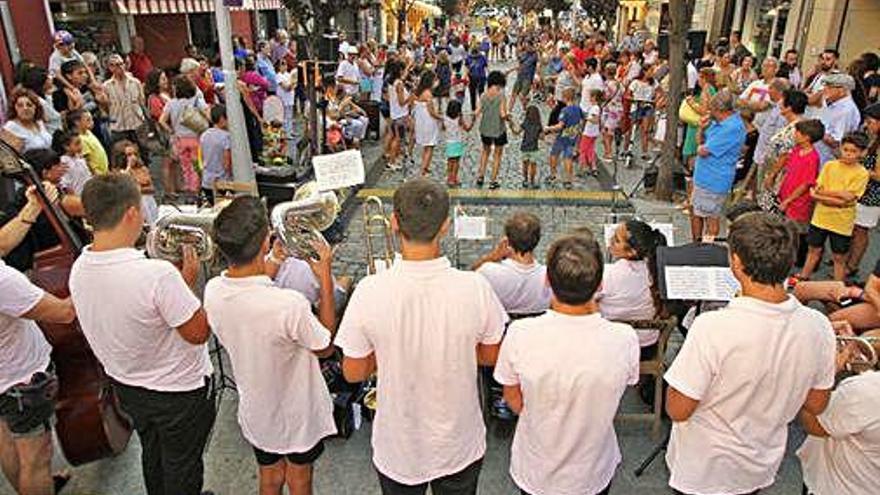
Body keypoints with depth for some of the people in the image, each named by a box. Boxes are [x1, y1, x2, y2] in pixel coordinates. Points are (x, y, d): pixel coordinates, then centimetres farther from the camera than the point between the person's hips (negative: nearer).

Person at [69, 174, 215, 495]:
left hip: (125, 385, 7)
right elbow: (199, 333, -25)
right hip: (178, 390, -7)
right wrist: (189, 281, -13)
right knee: (182, 467, 20)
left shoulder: (78, 269, -12)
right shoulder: (158, 275, -36)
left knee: (152, 455, 31)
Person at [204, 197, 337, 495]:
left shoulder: (212, 291, -19)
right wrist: (325, 278, -18)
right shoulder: (289, 304, -38)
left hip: (255, 411, 5)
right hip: (297, 414, -4)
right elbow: (325, 348, -18)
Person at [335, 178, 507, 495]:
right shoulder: (475, 288, -23)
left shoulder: (369, 293, -25)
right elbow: (491, 356, -6)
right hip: (460, 446, 1)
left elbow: (353, 373, -12)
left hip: (397, 450, 0)